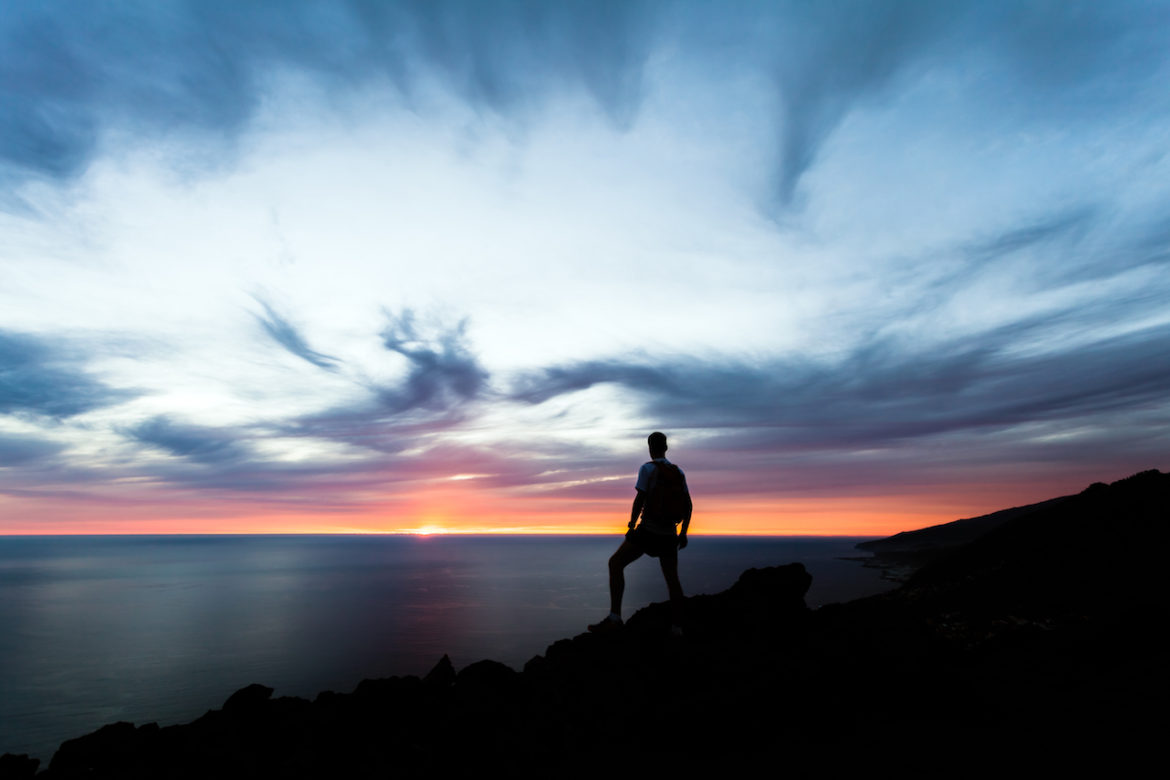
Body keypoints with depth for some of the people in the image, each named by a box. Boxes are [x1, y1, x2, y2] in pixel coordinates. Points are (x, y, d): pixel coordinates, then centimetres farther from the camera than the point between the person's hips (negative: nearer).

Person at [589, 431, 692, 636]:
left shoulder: (647, 468, -9)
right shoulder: (679, 472, 8)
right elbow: (688, 505, 8)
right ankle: (677, 627, 18)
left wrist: (631, 527, -11)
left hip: (648, 531, -5)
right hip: (668, 534, 5)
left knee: (615, 563, 0)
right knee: (672, 578, 18)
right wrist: (683, 533, 15)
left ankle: (614, 617, -9)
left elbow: (639, 500, -16)